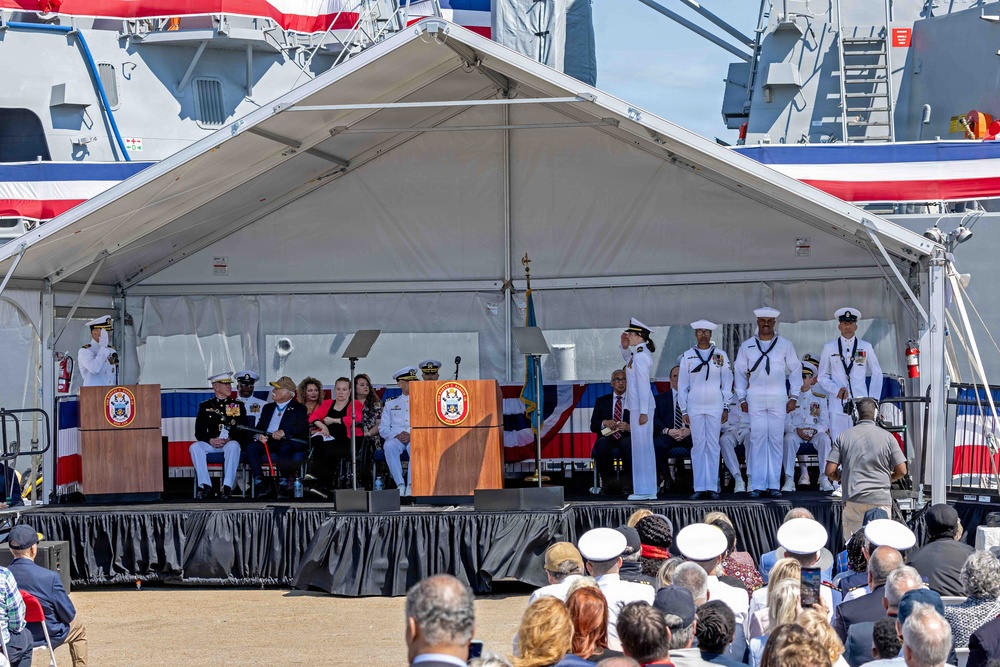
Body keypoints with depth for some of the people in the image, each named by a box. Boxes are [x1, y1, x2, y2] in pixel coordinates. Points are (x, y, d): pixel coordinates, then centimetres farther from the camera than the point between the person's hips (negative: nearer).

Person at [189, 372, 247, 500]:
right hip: (211, 444, 1)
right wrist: (211, 440, -16)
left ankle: (227, 487, -39)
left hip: (231, 442, -1)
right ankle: (206, 486, -29)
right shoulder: (205, 406, 13)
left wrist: (229, 439, -15)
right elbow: (199, 432, 5)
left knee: (233, 446, -37)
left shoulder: (238, 405, 14)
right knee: (194, 447, -30)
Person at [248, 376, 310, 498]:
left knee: (284, 447, -40)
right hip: (267, 442, 5)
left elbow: (303, 428, -7)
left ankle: (284, 483, -31)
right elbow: (259, 427, 18)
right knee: (252, 447, -27)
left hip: (287, 443, -4)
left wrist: (284, 432, -24)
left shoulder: (299, 409, 9)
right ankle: (260, 484, -31)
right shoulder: (268, 408, 26)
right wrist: (259, 436, -8)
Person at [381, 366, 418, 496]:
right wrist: (396, 436, -8)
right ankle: (400, 485, -38)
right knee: (389, 446, -36)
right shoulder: (390, 404, 22)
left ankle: (411, 486, -41)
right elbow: (383, 428, 13)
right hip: (396, 440, 1)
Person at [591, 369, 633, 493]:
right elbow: (593, 426, 12)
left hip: (626, 437, -1)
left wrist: (629, 427, -15)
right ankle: (607, 482, -20)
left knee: (627, 444, -38)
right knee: (602, 444, -36)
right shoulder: (601, 401, 18)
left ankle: (628, 482, -25)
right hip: (607, 437, 1)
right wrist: (604, 423, -10)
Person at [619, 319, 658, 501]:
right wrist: (624, 346, 17)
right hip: (639, 405, 10)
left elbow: (643, 385, -21)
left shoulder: (640, 356, -18)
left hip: (640, 406, -10)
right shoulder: (642, 353, 12)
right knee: (644, 446, 12)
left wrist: (643, 412, -21)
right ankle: (647, 490, 16)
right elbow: (628, 361, 36)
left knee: (641, 446, -5)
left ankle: (645, 491, -2)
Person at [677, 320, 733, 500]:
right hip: (694, 407, 0)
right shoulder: (687, 356, 6)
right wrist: (684, 410, 3)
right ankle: (699, 488, 1)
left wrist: (726, 408, 4)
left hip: (715, 407, 0)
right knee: (698, 446, -1)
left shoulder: (721, 355, 6)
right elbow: (682, 385, 7)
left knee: (713, 445, -1)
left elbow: (727, 383, 9)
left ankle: (712, 487, 2)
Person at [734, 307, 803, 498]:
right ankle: (757, 485, -3)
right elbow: (739, 372, 14)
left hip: (778, 398, 0)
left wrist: (793, 397, 5)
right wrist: (742, 398, 7)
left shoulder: (785, 345, 8)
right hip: (755, 398, 0)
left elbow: (795, 370, 12)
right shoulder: (747, 346, 10)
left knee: (776, 440, -2)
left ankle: (774, 485, 1)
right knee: (757, 439, -5)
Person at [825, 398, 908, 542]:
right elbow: (901, 471, 0)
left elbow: (830, 471, 0)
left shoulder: (843, 437, 3)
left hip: (853, 499, 1)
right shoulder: (887, 437, 1)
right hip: (881, 498, -1)